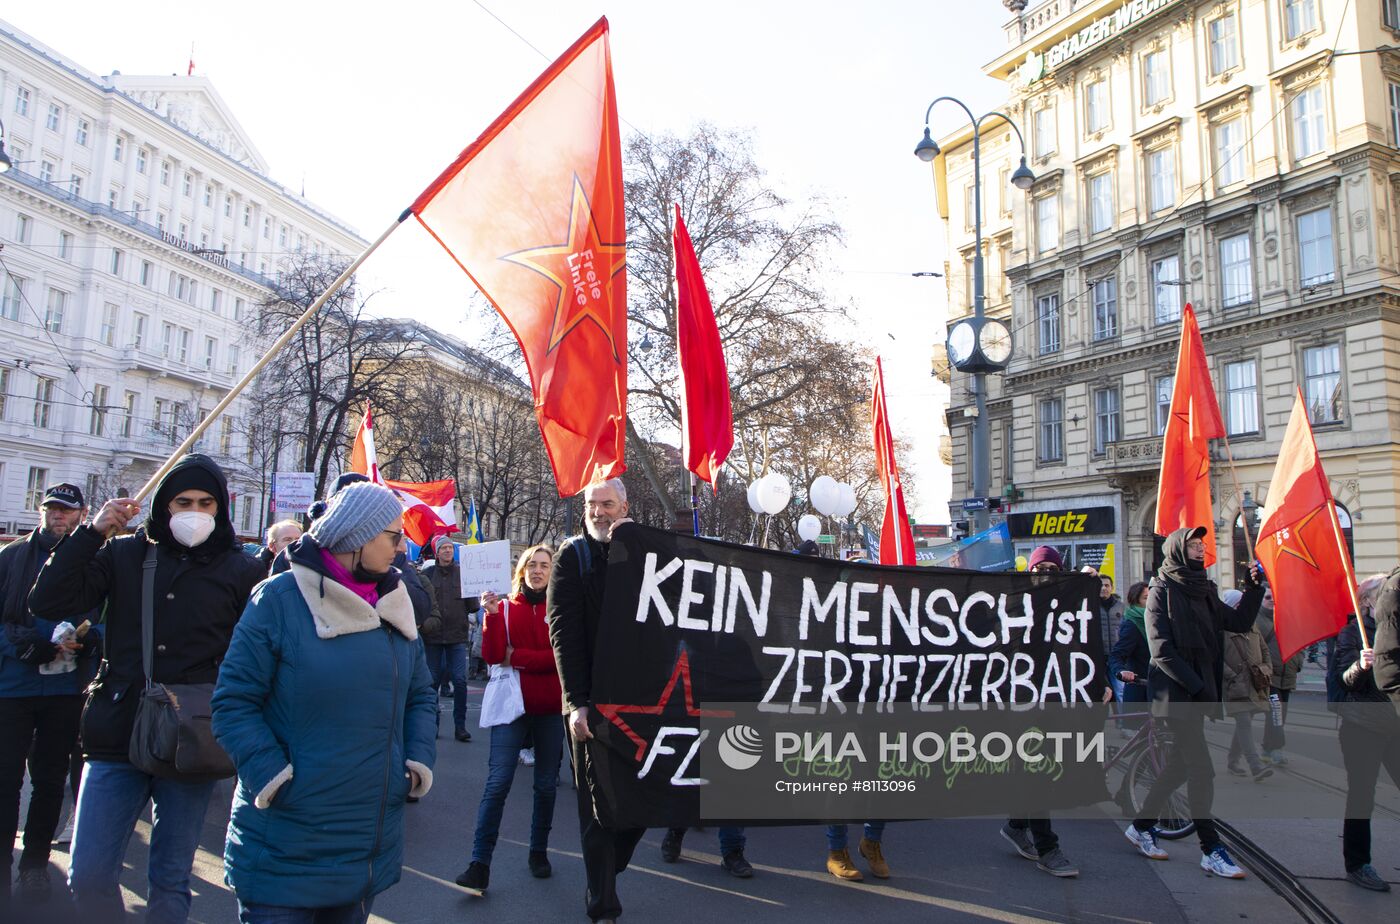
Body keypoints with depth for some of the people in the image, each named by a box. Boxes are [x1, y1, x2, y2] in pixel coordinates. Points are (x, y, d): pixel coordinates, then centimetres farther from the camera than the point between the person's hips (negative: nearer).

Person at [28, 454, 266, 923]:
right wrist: (91, 533, -12)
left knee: (170, 882, 11)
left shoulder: (242, 571, 0)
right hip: (115, 741, 2)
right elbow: (47, 603, -4)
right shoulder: (123, 555, 4)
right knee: (87, 876, 6)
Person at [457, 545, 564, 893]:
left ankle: (539, 851, 26)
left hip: (550, 708, 1)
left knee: (546, 784, 10)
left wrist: (518, 657, -11)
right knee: (497, 782, -8)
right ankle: (480, 863, -3)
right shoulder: (505, 608, 4)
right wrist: (492, 615, -18)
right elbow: (492, 656, -7)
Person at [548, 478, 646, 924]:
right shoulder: (572, 555, 1)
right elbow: (564, 631, -8)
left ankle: (608, 868, 34)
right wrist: (578, 701, -17)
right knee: (598, 802, 3)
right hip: (593, 699, -3)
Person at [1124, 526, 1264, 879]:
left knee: (1180, 764, 13)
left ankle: (1142, 826, 25)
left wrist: (1254, 587, -2)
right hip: (1175, 691, -8)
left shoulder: (1202, 590, 15)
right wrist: (1196, 685, -17)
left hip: (1196, 692, 8)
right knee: (1201, 769, -8)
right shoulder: (1162, 591, -8)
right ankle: (1211, 850, -1)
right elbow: (1162, 650, -14)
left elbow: (1239, 622, 8)